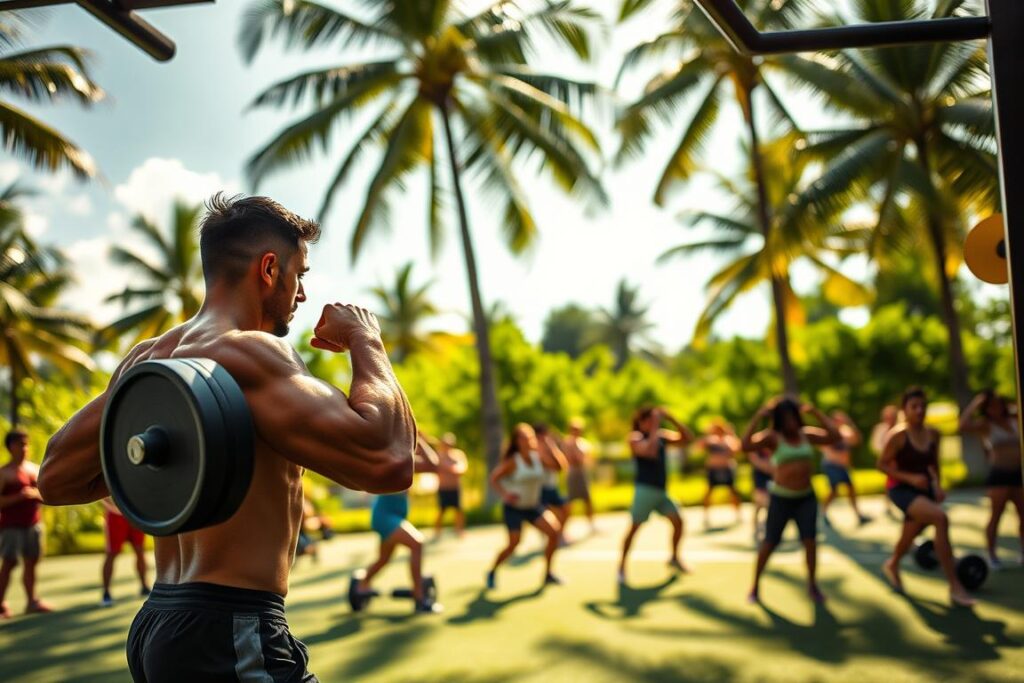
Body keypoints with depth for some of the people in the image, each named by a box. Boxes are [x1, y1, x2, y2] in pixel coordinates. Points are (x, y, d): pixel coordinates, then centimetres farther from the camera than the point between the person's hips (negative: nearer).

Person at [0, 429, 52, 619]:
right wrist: (18, 497, -20)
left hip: (34, 524, 5)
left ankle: (32, 601, 16)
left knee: (31, 562, 8)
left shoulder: (35, 469, 12)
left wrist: (35, 494, -6)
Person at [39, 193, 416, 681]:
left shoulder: (147, 359, 10)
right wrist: (366, 341, -11)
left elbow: (56, 477, 19)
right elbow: (389, 461, -27)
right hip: (229, 635, -9)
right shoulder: (247, 352, -17)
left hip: (157, 623, 10)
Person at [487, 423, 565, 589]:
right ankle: (492, 572, 14)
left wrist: (548, 448, -25)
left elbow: (557, 465, -16)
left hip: (533, 506, 5)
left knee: (554, 532, -11)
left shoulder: (538, 457, -4)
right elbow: (494, 478, -13)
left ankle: (548, 573, 5)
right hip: (514, 507, -5)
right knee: (513, 543, -12)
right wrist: (504, 494, -28)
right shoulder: (513, 462, -16)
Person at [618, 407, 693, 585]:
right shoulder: (635, 438, -9)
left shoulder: (662, 436, 10)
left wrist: (671, 419, -1)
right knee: (634, 528, -5)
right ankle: (622, 567, 4)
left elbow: (688, 438, 7)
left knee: (678, 521, 3)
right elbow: (650, 451, -29)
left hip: (661, 491, 6)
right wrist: (654, 429, -19)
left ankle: (674, 558, 23)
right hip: (645, 490, -6)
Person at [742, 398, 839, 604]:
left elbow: (834, 436, -3)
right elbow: (746, 445, -26)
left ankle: (812, 585, 9)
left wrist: (816, 412, -6)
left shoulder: (807, 434, 4)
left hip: (806, 498, 3)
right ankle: (755, 586, 17)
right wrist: (758, 417, -27)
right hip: (781, 498, -3)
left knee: (810, 539, -9)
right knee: (770, 543, 1)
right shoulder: (772, 437, -11)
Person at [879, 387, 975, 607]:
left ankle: (892, 565, 56)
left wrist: (937, 484, 0)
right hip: (901, 490, -7)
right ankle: (955, 587, -26)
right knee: (940, 518, -30)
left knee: (909, 537, 19)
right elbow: (881, 464, -11)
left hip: (923, 489, 7)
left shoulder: (933, 434, 1)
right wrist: (909, 477, -21)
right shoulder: (898, 435, -16)